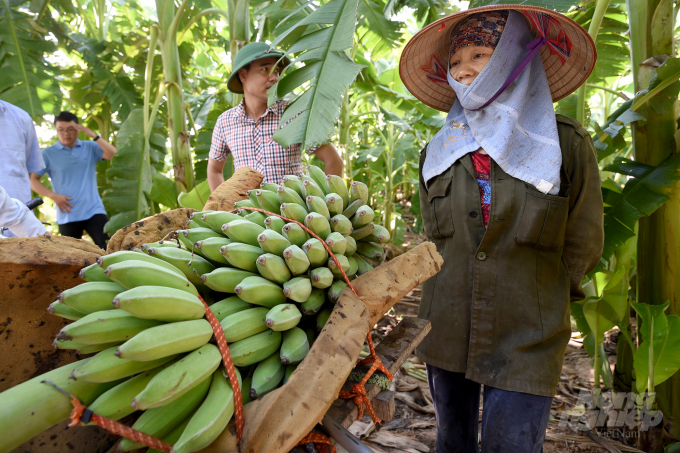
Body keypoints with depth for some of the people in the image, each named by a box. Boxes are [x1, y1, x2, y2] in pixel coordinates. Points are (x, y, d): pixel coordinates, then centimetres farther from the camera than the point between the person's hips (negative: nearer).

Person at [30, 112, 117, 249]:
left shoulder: (90, 147, 7)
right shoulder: (48, 153, 5)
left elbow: (113, 154, -9)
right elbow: (33, 179, 4)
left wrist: (93, 135, -14)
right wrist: (53, 196, -8)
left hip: (94, 211, 0)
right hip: (68, 216, 0)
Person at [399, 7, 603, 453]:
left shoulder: (567, 144, -5)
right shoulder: (438, 153, 3)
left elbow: (583, 246, 1)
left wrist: (528, 297, 5)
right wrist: (455, 293, 8)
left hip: (525, 343, -3)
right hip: (446, 330, 3)